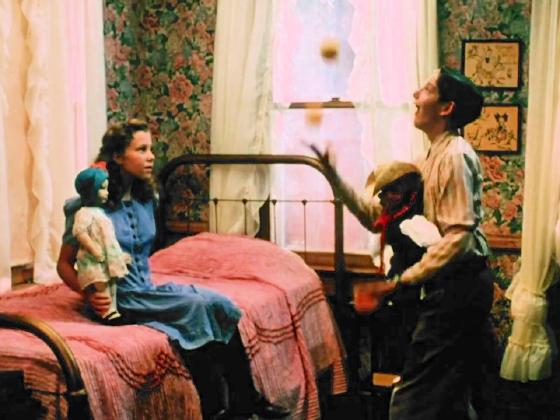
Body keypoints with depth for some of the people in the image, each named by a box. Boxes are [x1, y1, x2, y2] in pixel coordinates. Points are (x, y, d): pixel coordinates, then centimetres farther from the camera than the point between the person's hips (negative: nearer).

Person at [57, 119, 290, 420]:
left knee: (219, 306, -18)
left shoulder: (146, 199, 10)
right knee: (198, 306, -25)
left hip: (147, 289, 6)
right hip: (117, 300, -6)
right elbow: (64, 264, -7)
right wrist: (88, 293, -23)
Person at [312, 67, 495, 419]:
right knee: (466, 388, 18)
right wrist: (333, 176, 4)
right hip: (468, 283, 10)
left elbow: (458, 235, -24)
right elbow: (375, 216, 12)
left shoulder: (454, 156, -15)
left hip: (457, 282, -10)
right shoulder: (433, 158, 15)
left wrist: (404, 280, -25)